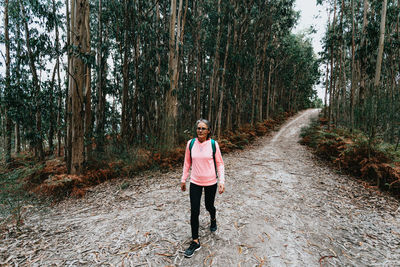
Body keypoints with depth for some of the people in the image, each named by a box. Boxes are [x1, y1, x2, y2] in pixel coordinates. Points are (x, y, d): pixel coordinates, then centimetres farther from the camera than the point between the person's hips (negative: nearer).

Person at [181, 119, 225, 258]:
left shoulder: (213, 144, -9)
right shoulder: (190, 143, -4)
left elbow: (220, 163, -3)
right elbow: (187, 163, 6)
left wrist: (222, 181, -9)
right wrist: (183, 179, 9)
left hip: (211, 182, -1)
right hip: (195, 182, 1)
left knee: (209, 206, 19)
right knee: (194, 212, 2)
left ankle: (213, 219, 55)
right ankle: (195, 242, 21)